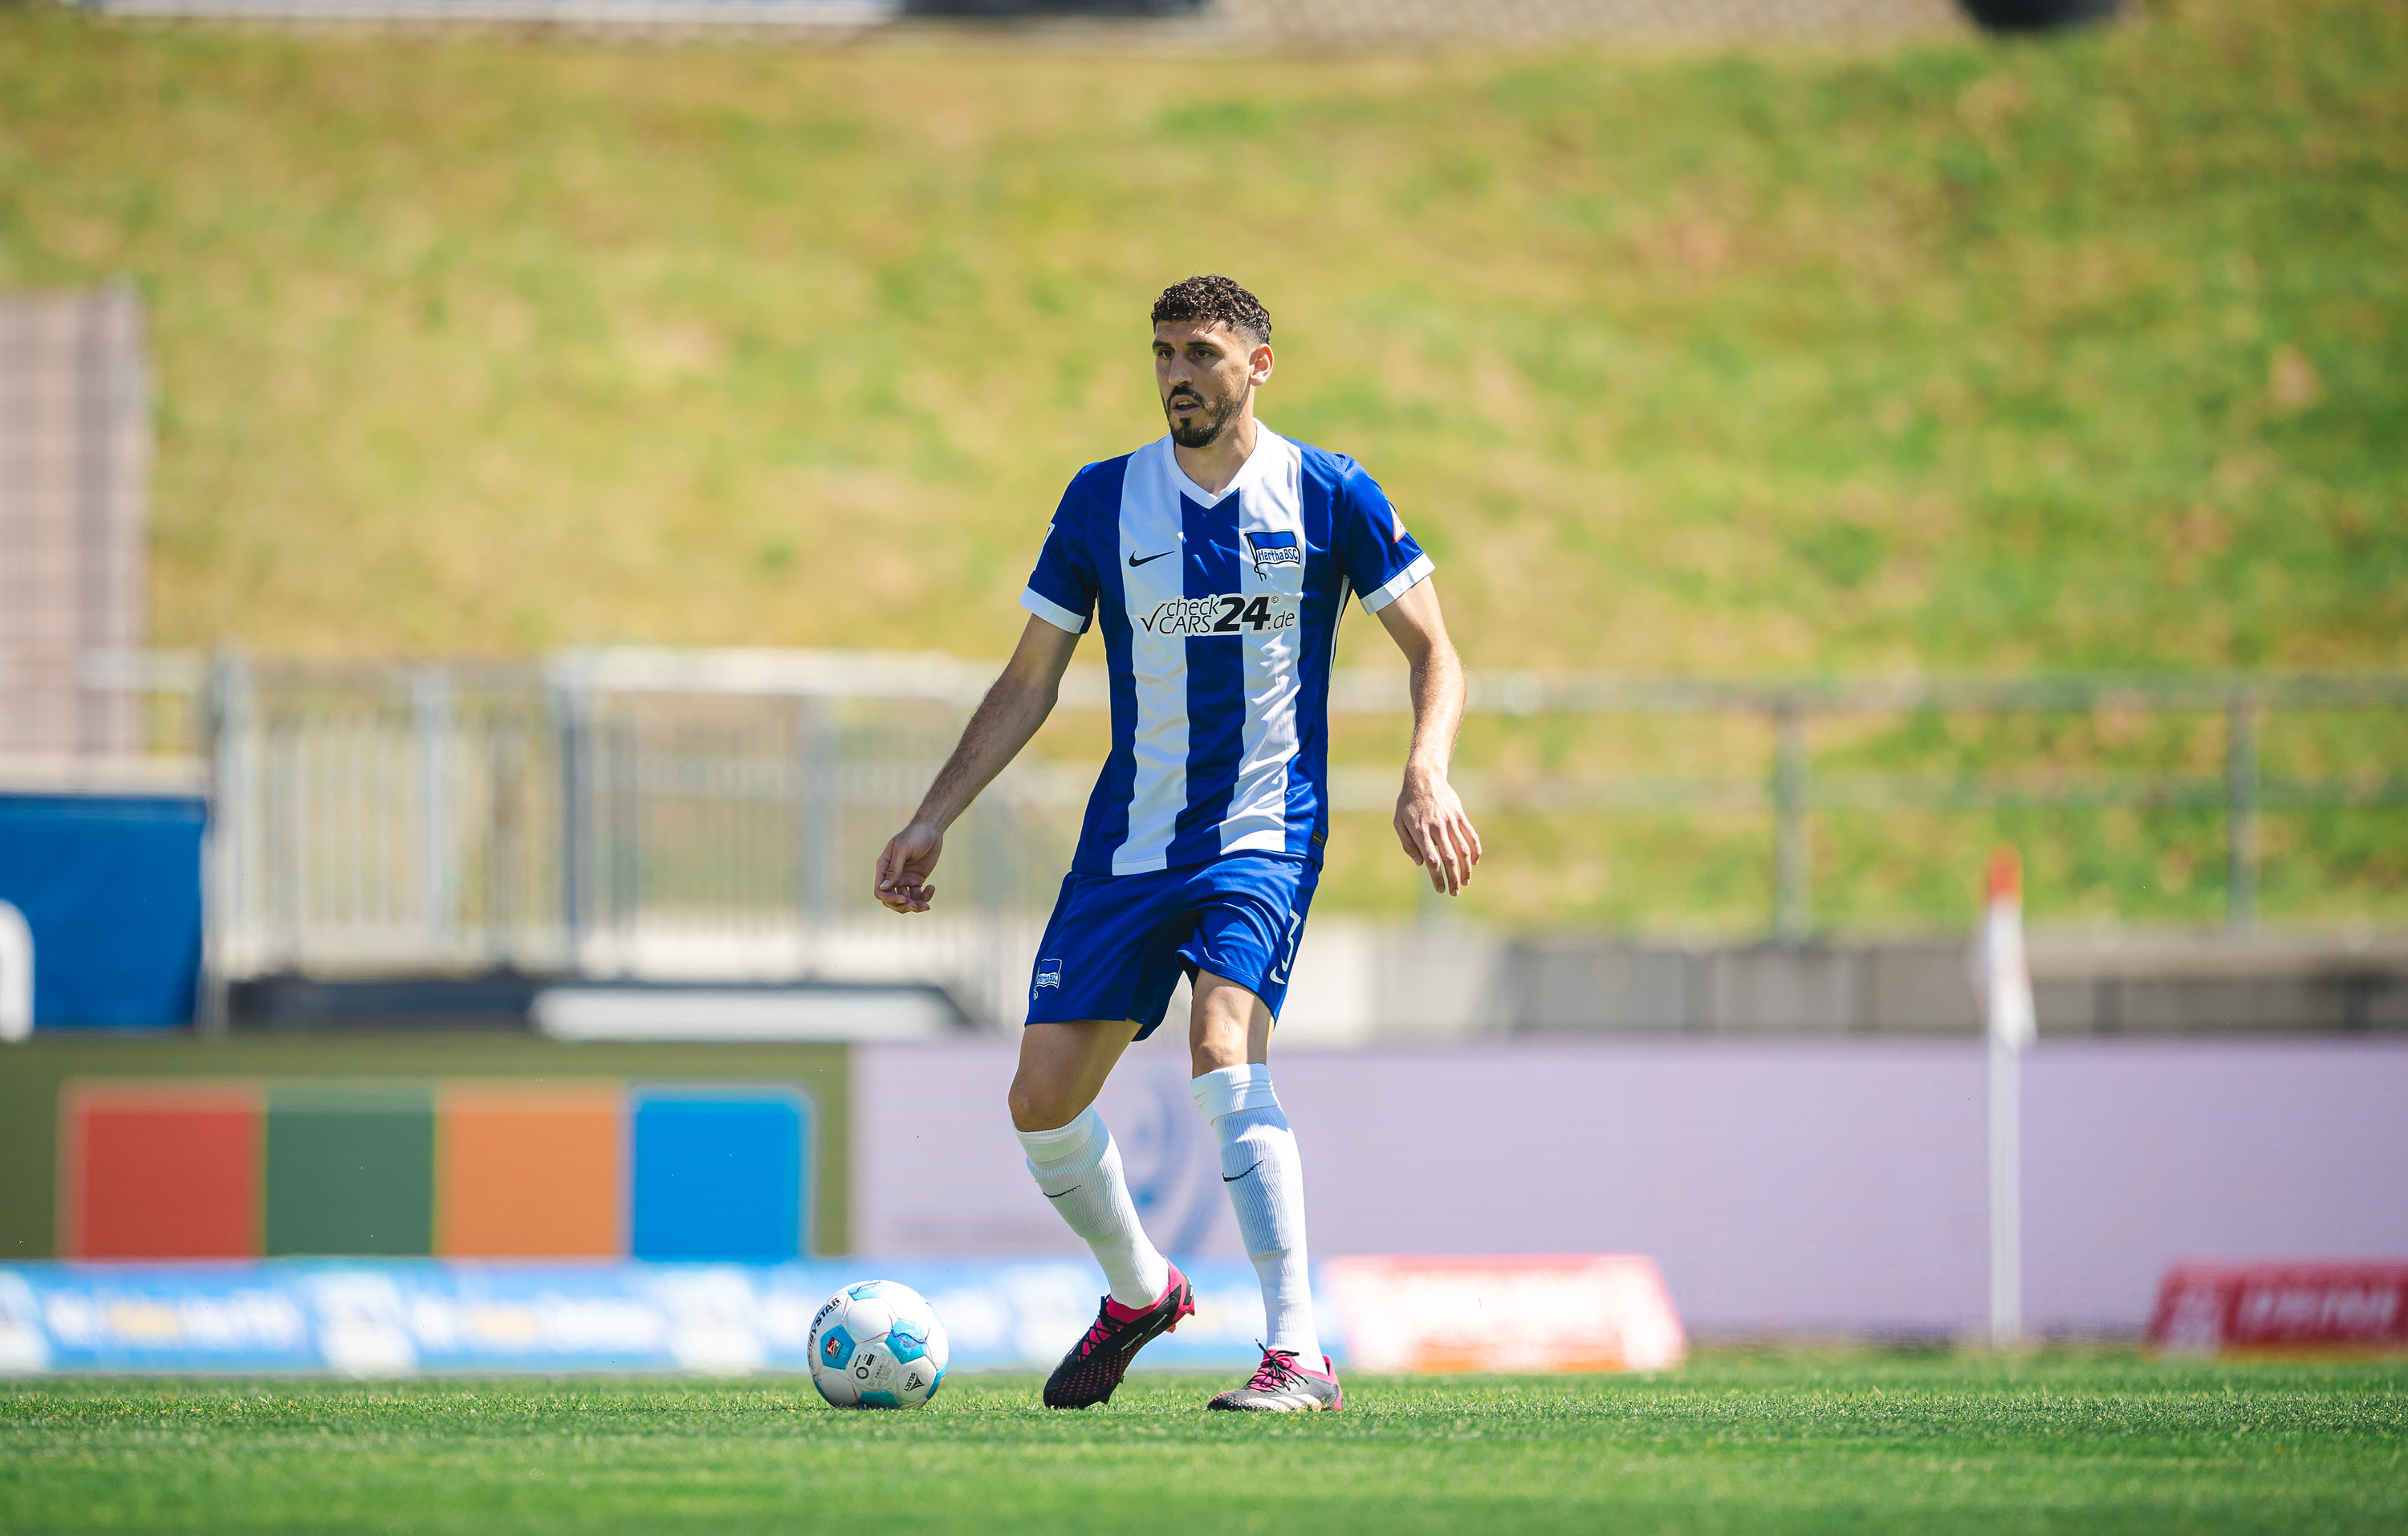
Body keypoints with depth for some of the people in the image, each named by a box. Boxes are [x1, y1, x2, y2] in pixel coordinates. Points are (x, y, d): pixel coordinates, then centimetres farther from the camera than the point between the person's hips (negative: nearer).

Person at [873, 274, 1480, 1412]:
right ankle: (1139, 1293, 29)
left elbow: (1432, 652, 2)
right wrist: (933, 821, 4)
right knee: (1044, 1096, -1)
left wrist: (1427, 774, -16)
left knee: (1224, 1042, -28)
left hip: (1264, 836, -4)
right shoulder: (1103, 501, 3)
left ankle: (1298, 1353, -29)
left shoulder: (1329, 497, -3)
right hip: (1128, 843, 4)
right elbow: (1028, 683, 10)